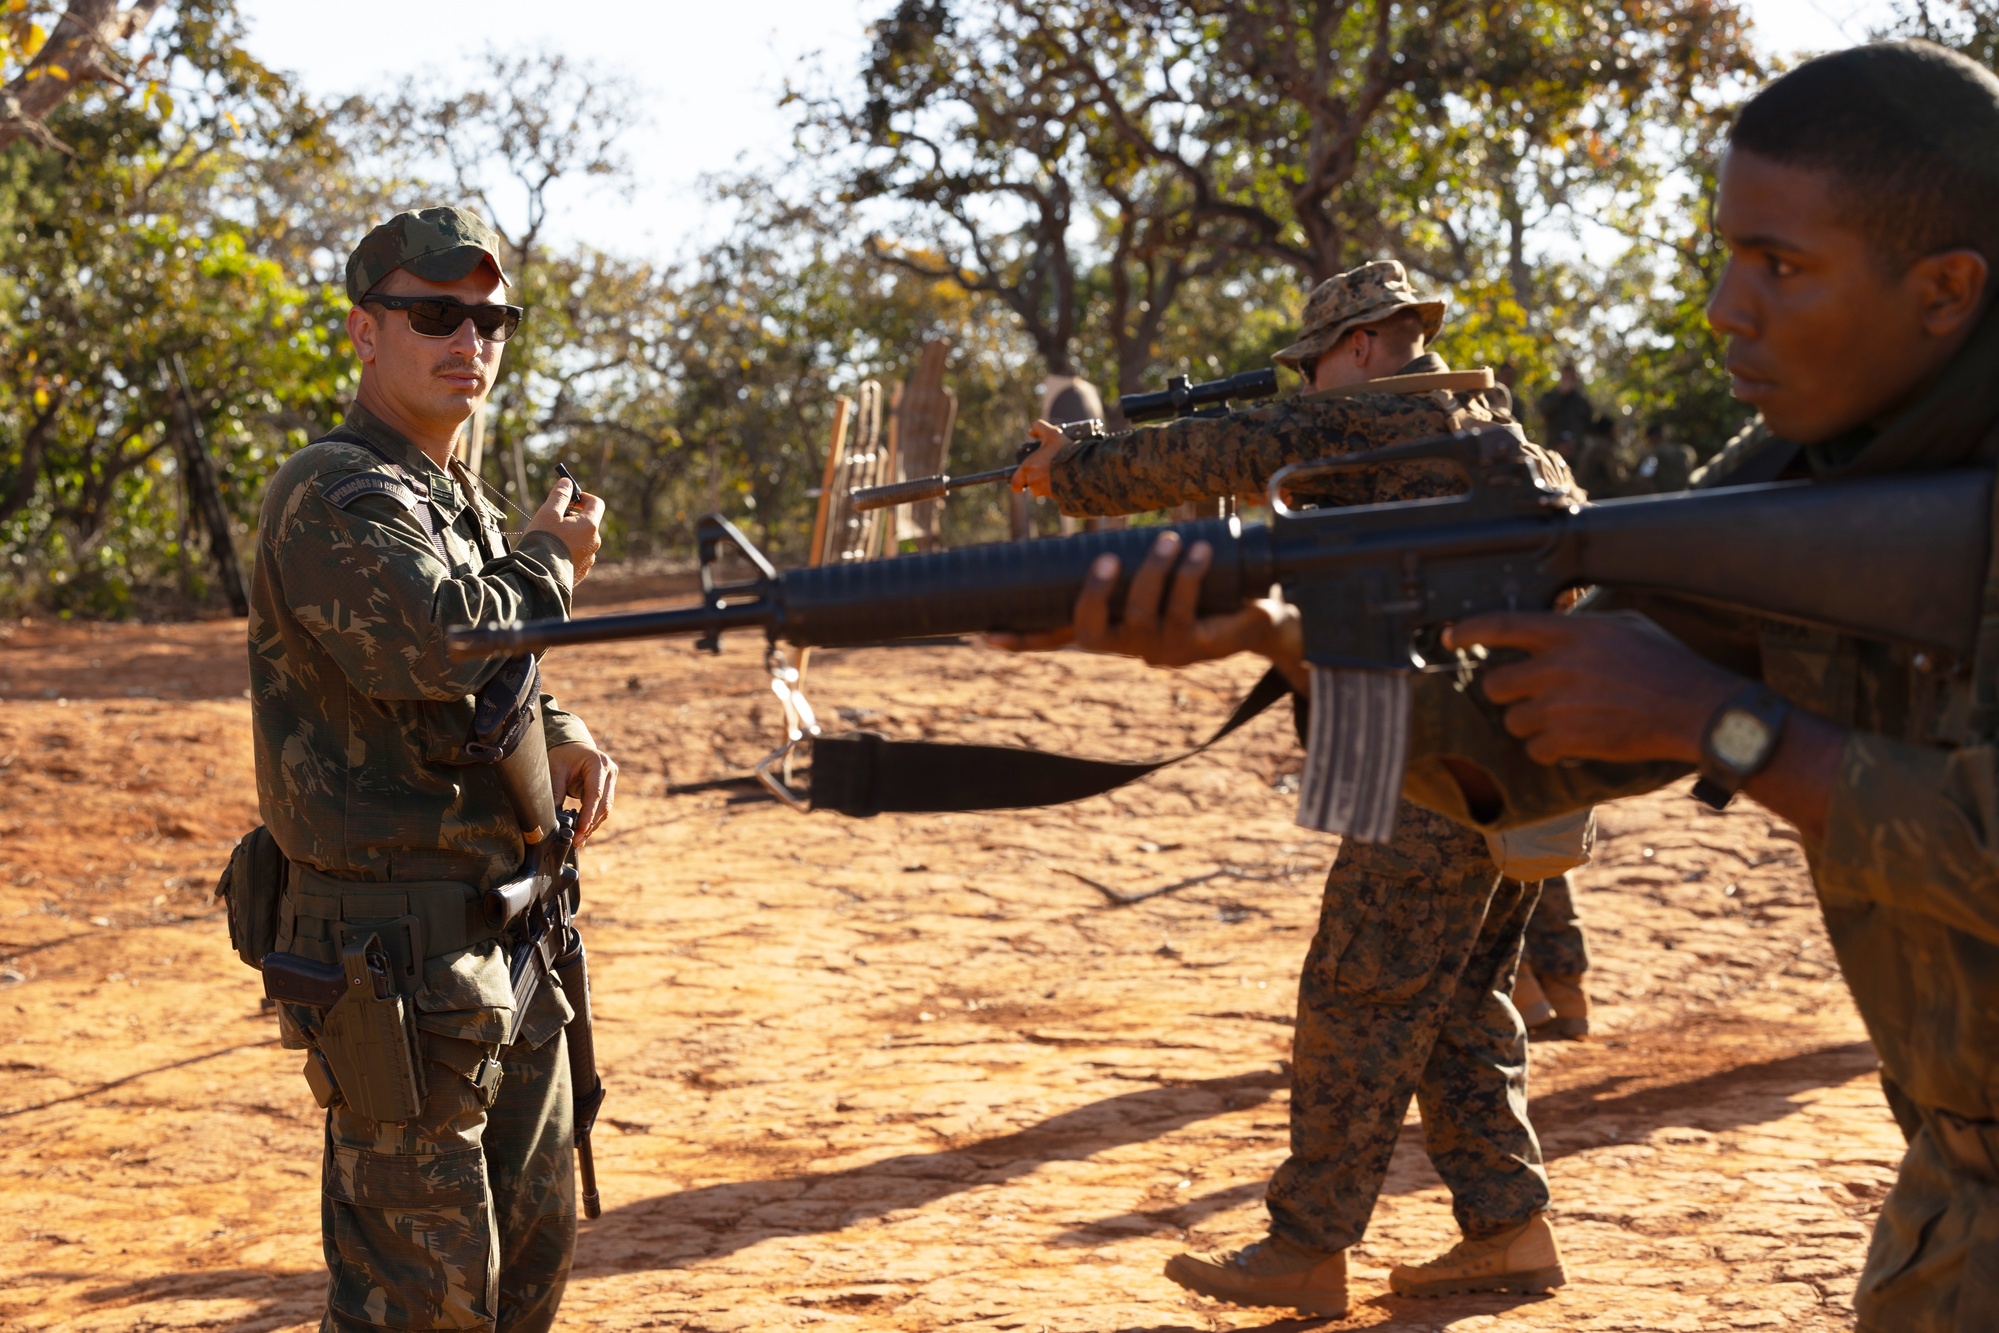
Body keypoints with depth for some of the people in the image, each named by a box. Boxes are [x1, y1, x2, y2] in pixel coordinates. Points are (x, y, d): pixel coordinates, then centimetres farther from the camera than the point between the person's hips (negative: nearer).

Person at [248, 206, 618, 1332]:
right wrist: (551, 562, -11)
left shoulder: (463, 502, 16)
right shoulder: (336, 497, -14)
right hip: (401, 950, -9)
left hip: (511, 937, 9)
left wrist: (567, 740, 1)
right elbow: (436, 643, -30)